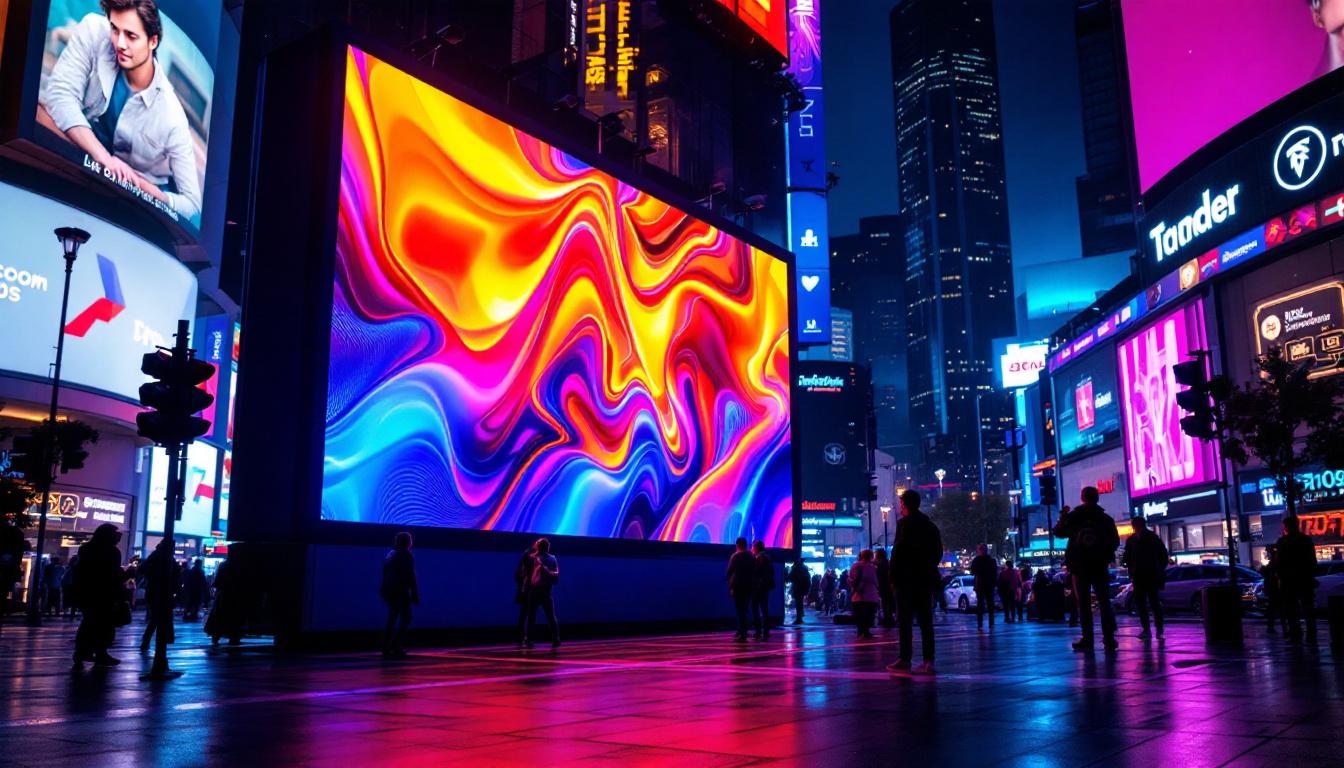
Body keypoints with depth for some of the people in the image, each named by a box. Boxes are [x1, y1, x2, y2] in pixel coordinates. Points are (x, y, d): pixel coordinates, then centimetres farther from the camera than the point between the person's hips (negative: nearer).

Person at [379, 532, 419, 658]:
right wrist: (415, 595, -11)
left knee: (392, 619, 11)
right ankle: (397, 648, -10)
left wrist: (385, 591, 18)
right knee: (405, 619, -3)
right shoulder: (407, 555, -10)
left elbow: (385, 574, 14)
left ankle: (387, 649, 9)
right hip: (401, 592, -8)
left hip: (390, 591, 8)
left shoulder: (390, 554, 12)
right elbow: (411, 576, -14)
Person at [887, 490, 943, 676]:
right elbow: (938, 551, 15)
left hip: (907, 577, -7)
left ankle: (905, 660, -5)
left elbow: (899, 549, -14)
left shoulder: (904, 523, -8)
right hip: (926, 578, 7)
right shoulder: (930, 525, 13)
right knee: (925, 620, 7)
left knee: (905, 620, -4)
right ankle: (928, 661, 5)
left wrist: (893, 573, -7)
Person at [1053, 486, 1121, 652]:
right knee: (1104, 602, 5)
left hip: (1080, 565, -1)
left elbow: (1058, 533, 5)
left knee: (1083, 603, 2)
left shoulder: (1073, 516, -4)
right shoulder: (1106, 519, 0)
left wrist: (1062, 517, 18)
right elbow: (1115, 542, 4)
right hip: (1100, 565, 1)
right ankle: (1109, 639, -1)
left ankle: (1088, 639, -3)